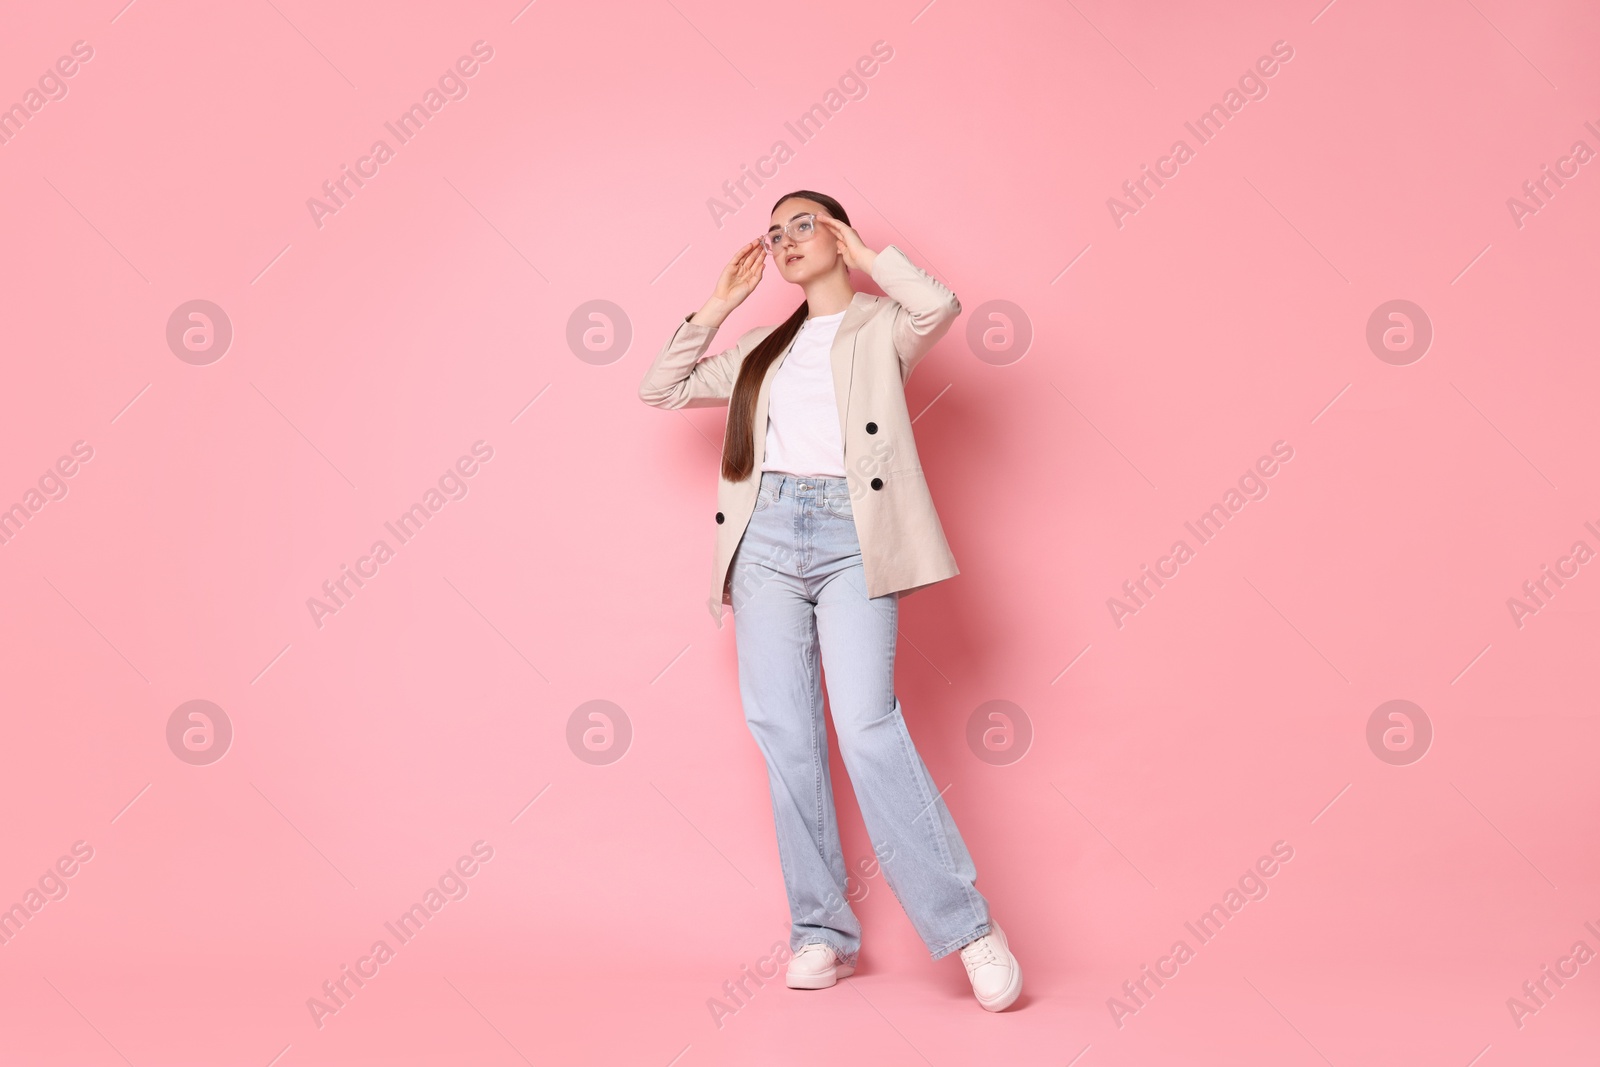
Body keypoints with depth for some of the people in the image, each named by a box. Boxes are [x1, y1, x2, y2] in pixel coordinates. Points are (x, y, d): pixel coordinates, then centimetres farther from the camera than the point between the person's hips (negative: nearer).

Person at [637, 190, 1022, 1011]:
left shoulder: (882, 326, 12)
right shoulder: (763, 347, 24)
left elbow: (941, 306, -11)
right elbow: (659, 389, 23)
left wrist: (863, 255, 4)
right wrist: (718, 305, 19)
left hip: (852, 538, -4)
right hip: (767, 536, 5)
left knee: (867, 728, -17)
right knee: (785, 735, -2)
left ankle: (968, 926, -10)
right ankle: (821, 931, 6)